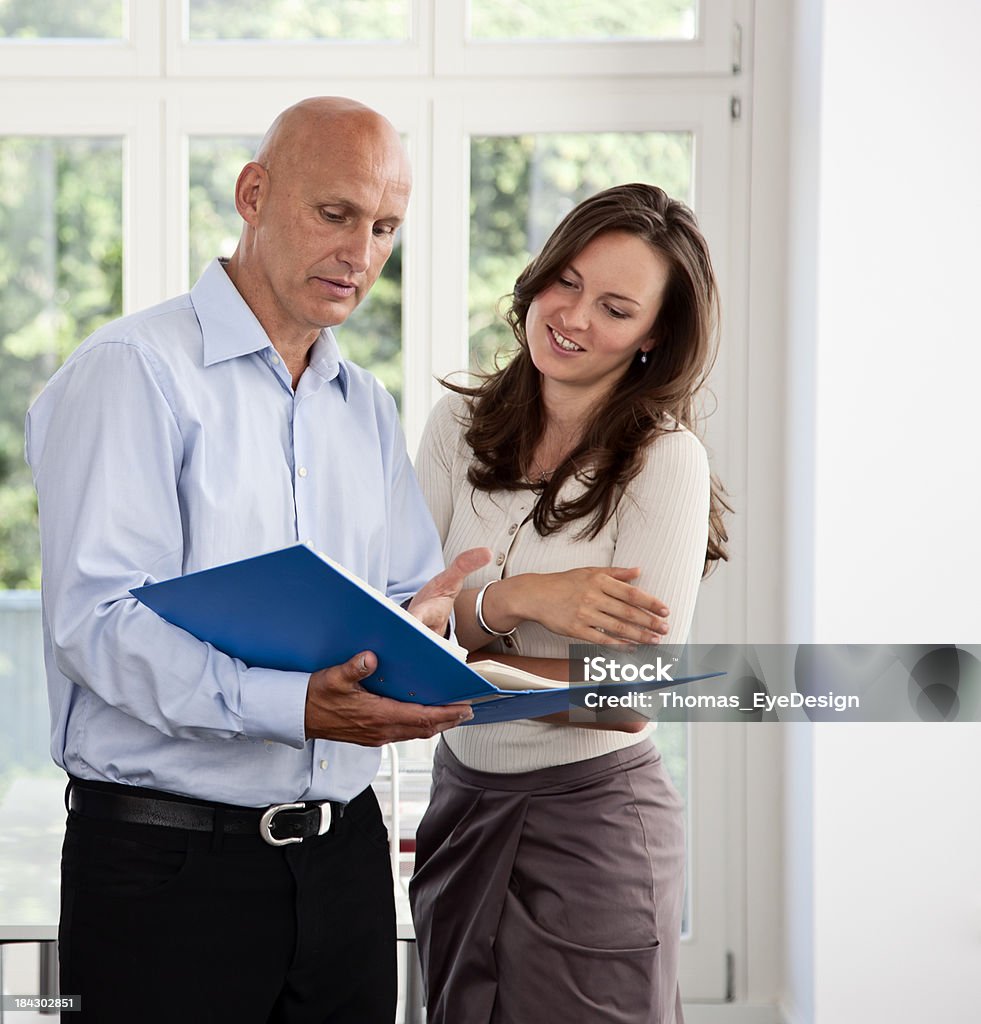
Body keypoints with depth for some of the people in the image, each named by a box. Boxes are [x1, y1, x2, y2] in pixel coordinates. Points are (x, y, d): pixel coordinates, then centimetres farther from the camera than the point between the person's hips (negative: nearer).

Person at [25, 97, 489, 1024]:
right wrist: (295, 704, -31)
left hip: (344, 853, 6)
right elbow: (96, 621, -19)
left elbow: (411, 598, 15)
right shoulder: (131, 372, -8)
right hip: (166, 864, -6)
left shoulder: (366, 408, 17)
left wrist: (418, 623, -10)